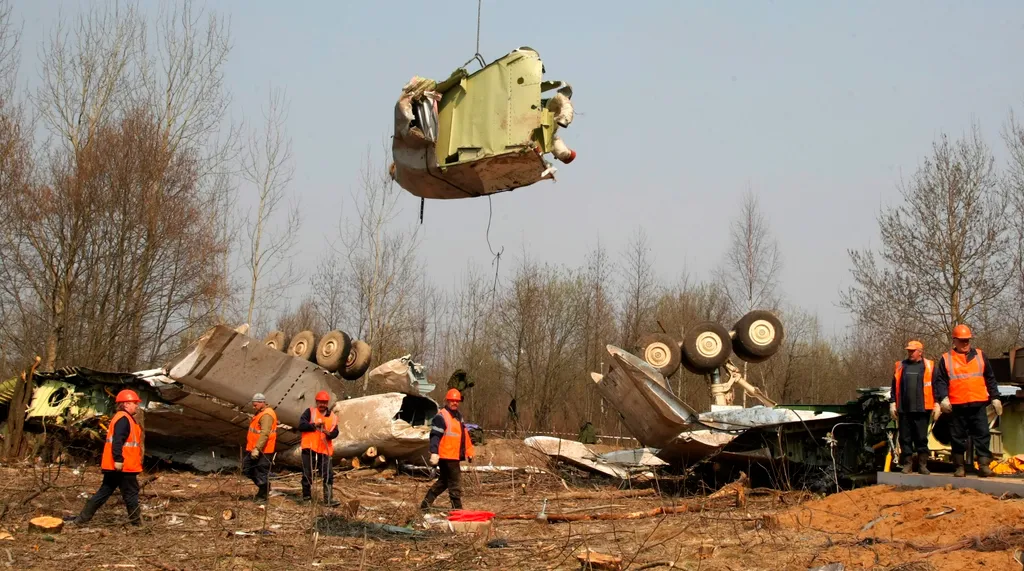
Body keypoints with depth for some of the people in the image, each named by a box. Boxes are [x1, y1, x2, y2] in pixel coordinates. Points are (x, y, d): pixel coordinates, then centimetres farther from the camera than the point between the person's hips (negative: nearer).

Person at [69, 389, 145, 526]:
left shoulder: (120, 417, 19)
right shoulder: (124, 419, -14)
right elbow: (117, 441, -25)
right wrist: (119, 460, -29)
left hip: (112, 467, 10)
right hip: (124, 467, -10)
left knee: (104, 492, 12)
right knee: (131, 493, 1)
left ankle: (82, 518, 11)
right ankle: (136, 522, 8)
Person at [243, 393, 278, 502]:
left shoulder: (266, 415, -18)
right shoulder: (260, 413, 17)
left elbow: (264, 434, -27)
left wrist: (257, 449, -31)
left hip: (263, 451, -11)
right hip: (255, 449, 11)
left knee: (261, 472, -3)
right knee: (247, 466, 14)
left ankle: (262, 495, 8)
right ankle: (264, 486, 23)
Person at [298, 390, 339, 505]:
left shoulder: (332, 416, 9)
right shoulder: (310, 412, 1)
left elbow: (335, 433, 0)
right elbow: (301, 426, -10)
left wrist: (328, 433, -22)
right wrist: (315, 425, -18)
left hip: (324, 450, 2)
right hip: (309, 448, -2)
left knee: (328, 475, -2)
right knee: (307, 474, 6)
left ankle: (328, 499, 1)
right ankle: (306, 496, 20)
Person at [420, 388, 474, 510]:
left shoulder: (458, 416, 18)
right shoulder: (441, 417, -12)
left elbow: (465, 435, 25)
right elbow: (435, 436, -19)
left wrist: (469, 452, 23)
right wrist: (434, 453, -28)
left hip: (455, 456, 10)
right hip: (446, 456, -10)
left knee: (443, 481, 15)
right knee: (454, 482, -5)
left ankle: (426, 503, 23)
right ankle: (457, 508, 2)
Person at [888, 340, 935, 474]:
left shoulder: (929, 366, 5)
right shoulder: (901, 366, 13)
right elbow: (894, 387, 14)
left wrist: (936, 404, -3)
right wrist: (892, 403, 7)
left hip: (921, 409, -3)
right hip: (904, 409, 3)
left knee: (922, 438, 1)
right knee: (905, 438, 4)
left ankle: (922, 464, 7)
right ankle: (908, 464, 11)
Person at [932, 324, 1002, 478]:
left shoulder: (980, 356, 12)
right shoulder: (946, 359, 6)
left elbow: (990, 379, 15)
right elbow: (940, 381, 2)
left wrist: (995, 398, 9)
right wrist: (943, 398, -12)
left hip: (978, 404, 1)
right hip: (957, 406, -1)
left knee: (982, 434, -4)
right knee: (958, 437, 3)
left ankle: (984, 464, -2)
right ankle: (959, 466, 10)